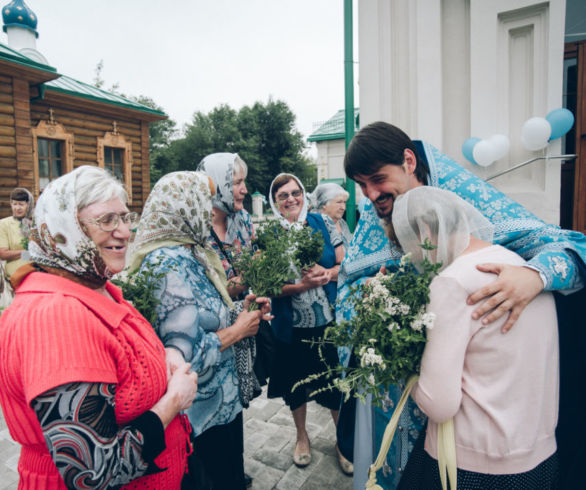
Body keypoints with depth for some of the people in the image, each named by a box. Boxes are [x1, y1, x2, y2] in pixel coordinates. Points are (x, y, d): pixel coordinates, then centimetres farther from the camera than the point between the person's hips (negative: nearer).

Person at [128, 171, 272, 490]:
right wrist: (237, 331, -18)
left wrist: (239, 310, 0)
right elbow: (183, 352, -30)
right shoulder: (171, 263, -25)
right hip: (207, 408, -9)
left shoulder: (189, 253, 4)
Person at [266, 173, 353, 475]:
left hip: (329, 322, 1)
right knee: (295, 382, 17)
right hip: (290, 326, 0)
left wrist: (325, 273, -19)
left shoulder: (322, 224, 0)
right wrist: (302, 285, -21)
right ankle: (301, 436, 45)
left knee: (337, 383, 11)